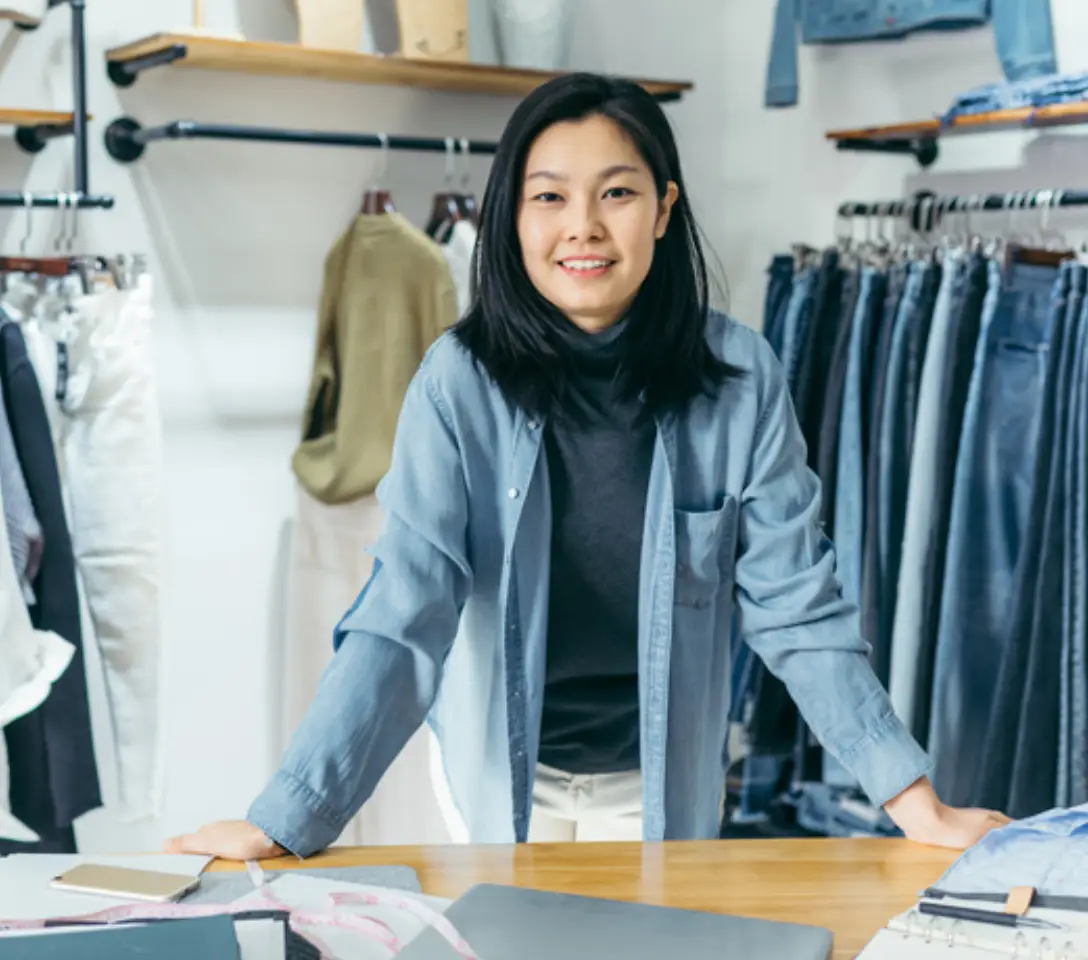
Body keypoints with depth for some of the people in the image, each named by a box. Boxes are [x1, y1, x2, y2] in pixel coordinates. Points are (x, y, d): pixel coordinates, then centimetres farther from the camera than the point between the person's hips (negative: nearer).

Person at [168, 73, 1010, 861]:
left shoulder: (740, 379, -14)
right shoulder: (460, 382, -17)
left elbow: (797, 608, -10)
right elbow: (403, 619, -21)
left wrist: (914, 799, -15)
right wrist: (287, 821, -28)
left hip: (665, 783, 1)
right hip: (503, 777, -1)